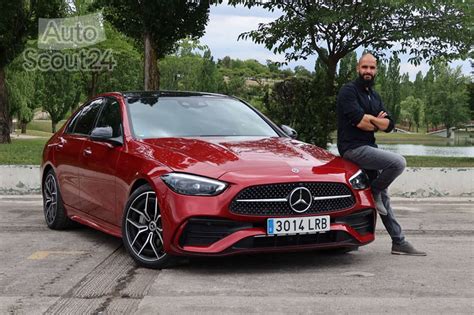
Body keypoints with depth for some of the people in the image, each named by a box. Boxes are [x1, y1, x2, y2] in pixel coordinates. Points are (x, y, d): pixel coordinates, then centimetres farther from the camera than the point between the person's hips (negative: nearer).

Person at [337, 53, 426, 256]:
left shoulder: (374, 96, 19)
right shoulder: (348, 91, -7)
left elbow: (388, 125, 7)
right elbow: (359, 121, -19)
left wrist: (369, 118, -9)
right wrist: (377, 121, -2)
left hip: (368, 148, 9)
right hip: (353, 148, -9)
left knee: (384, 197, 9)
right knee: (398, 162, -25)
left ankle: (399, 242, 14)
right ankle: (373, 192, -4)